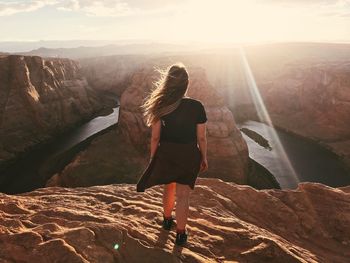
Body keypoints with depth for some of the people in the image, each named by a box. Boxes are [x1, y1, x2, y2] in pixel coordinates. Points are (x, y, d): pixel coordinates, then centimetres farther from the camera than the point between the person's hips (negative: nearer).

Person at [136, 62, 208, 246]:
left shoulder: (161, 106, -12)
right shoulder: (196, 106, -15)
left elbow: (155, 137, -7)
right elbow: (201, 138, -9)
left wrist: (153, 158, 7)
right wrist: (204, 158, 6)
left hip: (165, 153, 2)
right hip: (188, 155, -2)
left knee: (169, 189, 25)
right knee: (182, 196, 11)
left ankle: (167, 220, 47)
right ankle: (180, 234, 26)